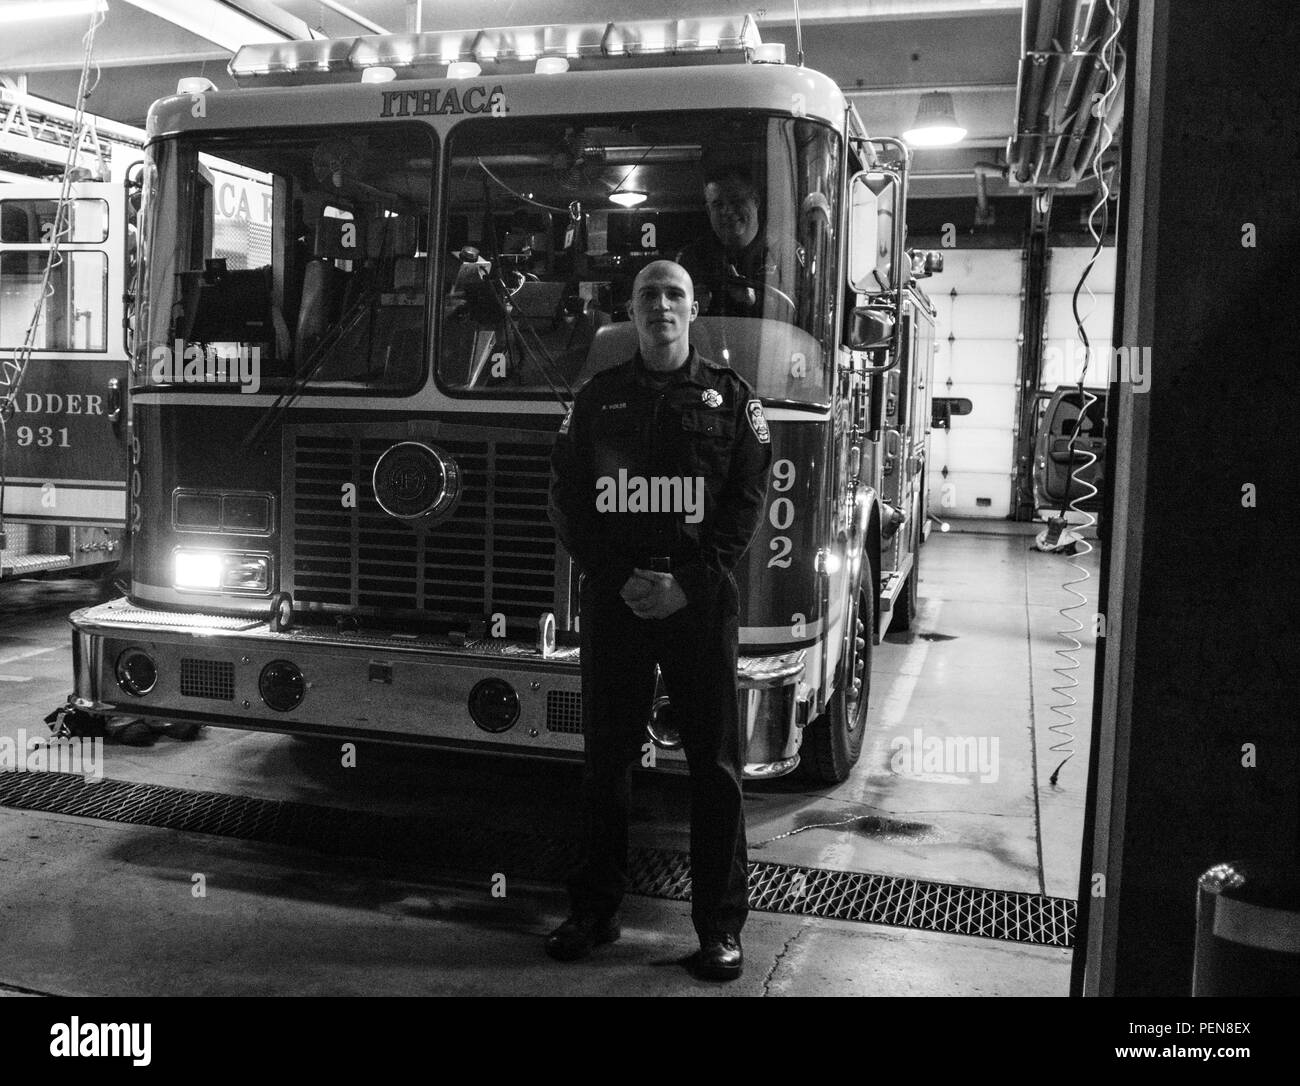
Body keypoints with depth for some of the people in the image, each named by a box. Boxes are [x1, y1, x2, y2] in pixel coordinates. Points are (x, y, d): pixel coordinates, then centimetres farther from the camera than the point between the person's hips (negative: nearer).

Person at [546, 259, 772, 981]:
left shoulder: (731, 398, 6)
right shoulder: (597, 399, 10)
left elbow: (747, 499, 0)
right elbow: (567, 498, 5)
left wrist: (687, 582, -11)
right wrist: (620, 576, -8)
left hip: (701, 601, -1)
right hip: (612, 598, 1)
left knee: (715, 763, 2)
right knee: (606, 758, 7)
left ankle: (720, 926, 12)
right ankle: (595, 912, 20)